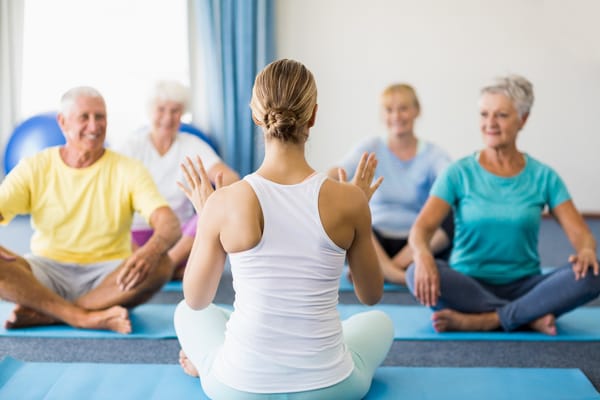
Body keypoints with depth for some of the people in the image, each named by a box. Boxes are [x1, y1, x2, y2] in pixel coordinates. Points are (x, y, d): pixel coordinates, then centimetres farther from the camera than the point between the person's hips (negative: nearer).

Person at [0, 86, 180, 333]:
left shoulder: (128, 171, -3)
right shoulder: (35, 168, 2)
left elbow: (170, 224, -16)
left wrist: (151, 251, -41)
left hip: (107, 276, 0)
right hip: (47, 273, 1)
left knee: (159, 265, -31)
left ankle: (42, 315, -26)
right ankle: (85, 318, -27)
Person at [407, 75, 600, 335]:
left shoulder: (543, 177, 5)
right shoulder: (459, 174, 0)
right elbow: (422, 226, -11)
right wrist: (423, 254, -35)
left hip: (524, 287, 1)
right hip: (469, 287, -1)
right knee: (419, 274, -32)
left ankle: (481, 321, -26)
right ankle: (531, 319, -24)